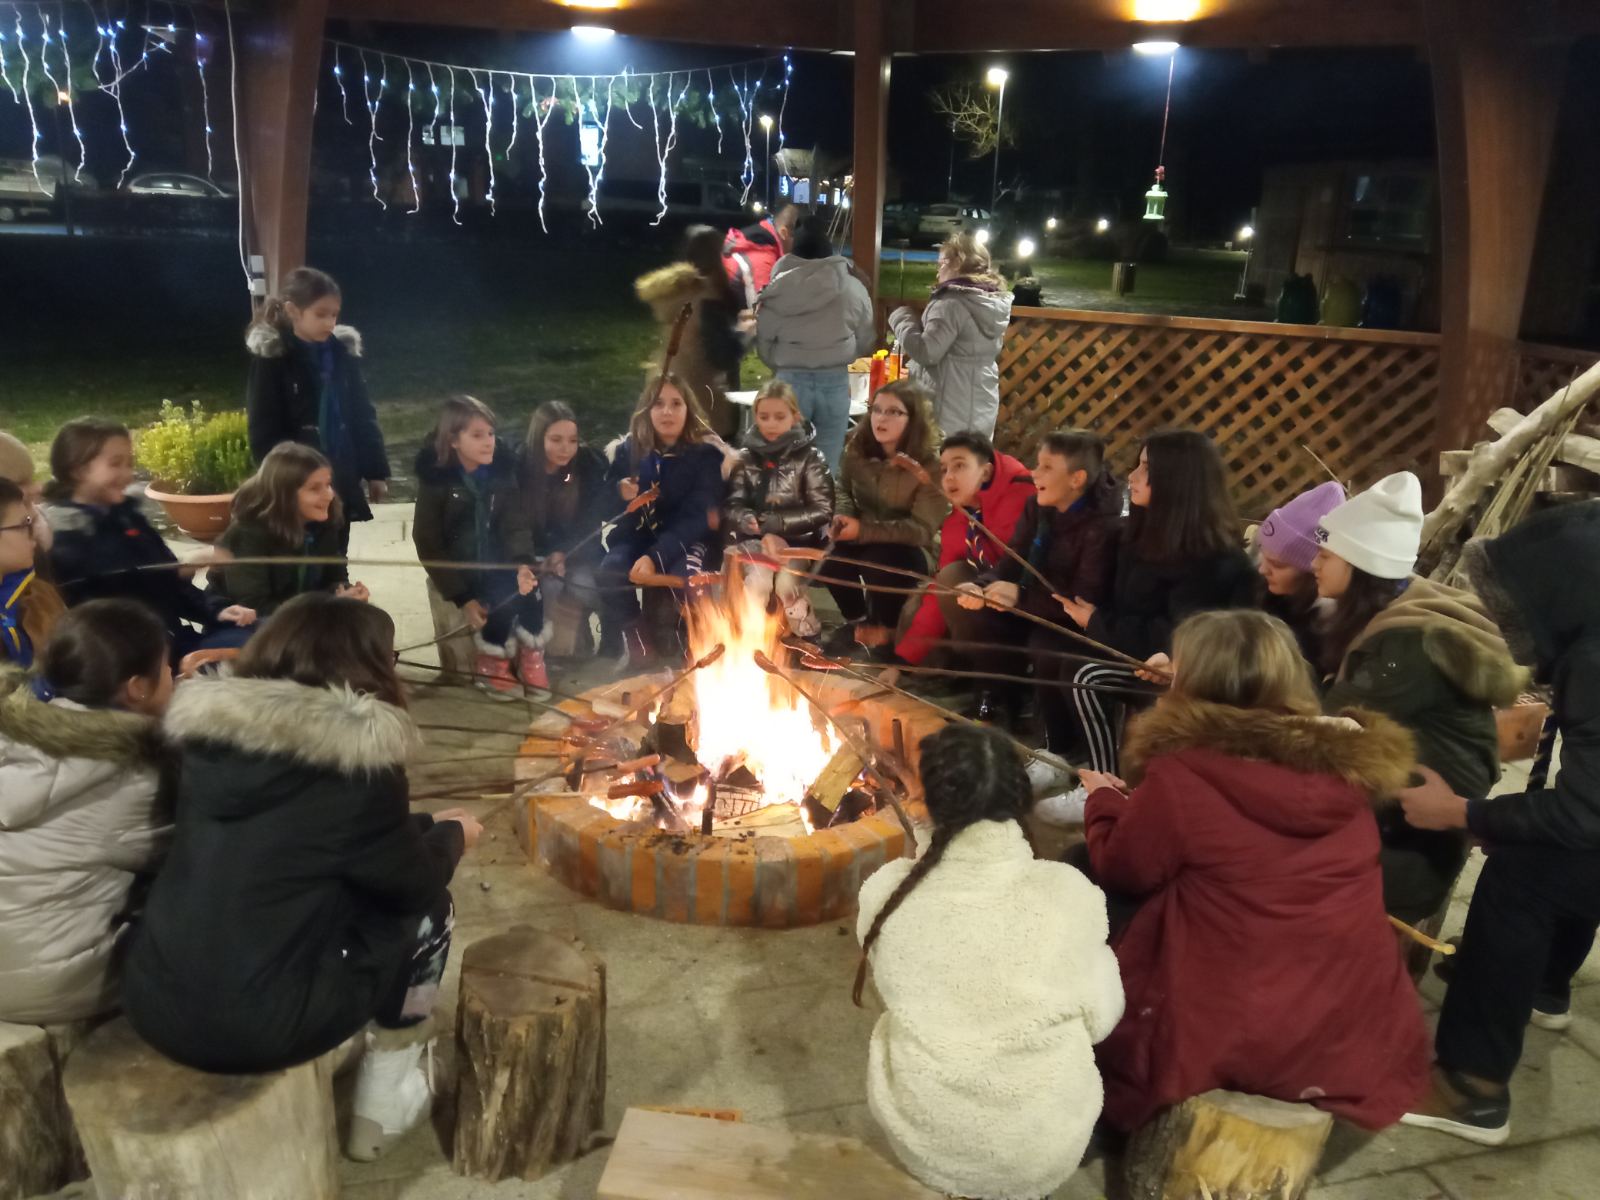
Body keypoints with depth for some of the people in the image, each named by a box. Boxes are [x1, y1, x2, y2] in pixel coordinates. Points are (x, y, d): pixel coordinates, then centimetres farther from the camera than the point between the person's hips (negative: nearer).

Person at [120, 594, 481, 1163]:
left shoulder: (208, 730, 3)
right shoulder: (357, 760, -15)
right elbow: (415, 884, -2)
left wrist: (422, 826, 24)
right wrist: (450, 835, 19)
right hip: (255, 1025, -6)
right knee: (428, 911, 12)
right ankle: (386, 1097, 21)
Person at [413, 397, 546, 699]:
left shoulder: (502, 468, -6)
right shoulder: (436, 478, -15)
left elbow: (515, 523, -11)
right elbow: (428, 543, -12)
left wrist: (523, 563, -34)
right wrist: (461, 597, -19)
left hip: (497, 556, 3)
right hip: (459, 562, -3)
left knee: (528, 584, -27)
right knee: (503, 592, -29)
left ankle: (530, 655, -6)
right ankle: (491, 663, -5)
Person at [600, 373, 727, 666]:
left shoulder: (704, 453, -7)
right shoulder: (628, 449, 3)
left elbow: (697, 516, -15)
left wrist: (656, 556, -28)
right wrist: (619, 493, -15)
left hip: (684, 540, -3)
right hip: (636, 536, 3)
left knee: (685, 578, -35)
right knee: (608, 574, -28)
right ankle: (640, 645, -7)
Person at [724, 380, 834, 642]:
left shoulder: (810, 458, -1)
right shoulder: (745, 458, 6)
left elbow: (822, 511, -7)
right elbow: (733, 508, 1)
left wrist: (773, 522, -16)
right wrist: (765, 535, -18)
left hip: (798, 541, -1)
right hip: (755, 541, 2)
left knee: (786, 583, -28)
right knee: (758, 581, -28)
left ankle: (806, 638, -8)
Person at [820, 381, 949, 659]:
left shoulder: (928, 464, -21)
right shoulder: (859, 447, -6)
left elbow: (922, 529, -21)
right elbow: (844, 488, 13)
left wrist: (863, 530, -27)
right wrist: (843, 515, -11)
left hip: (909, 548, -4)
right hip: (865, 539, 5)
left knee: (878, 564, -36)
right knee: (832, 564, -25)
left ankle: (889, 633, -5)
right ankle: (857, 621, 9)